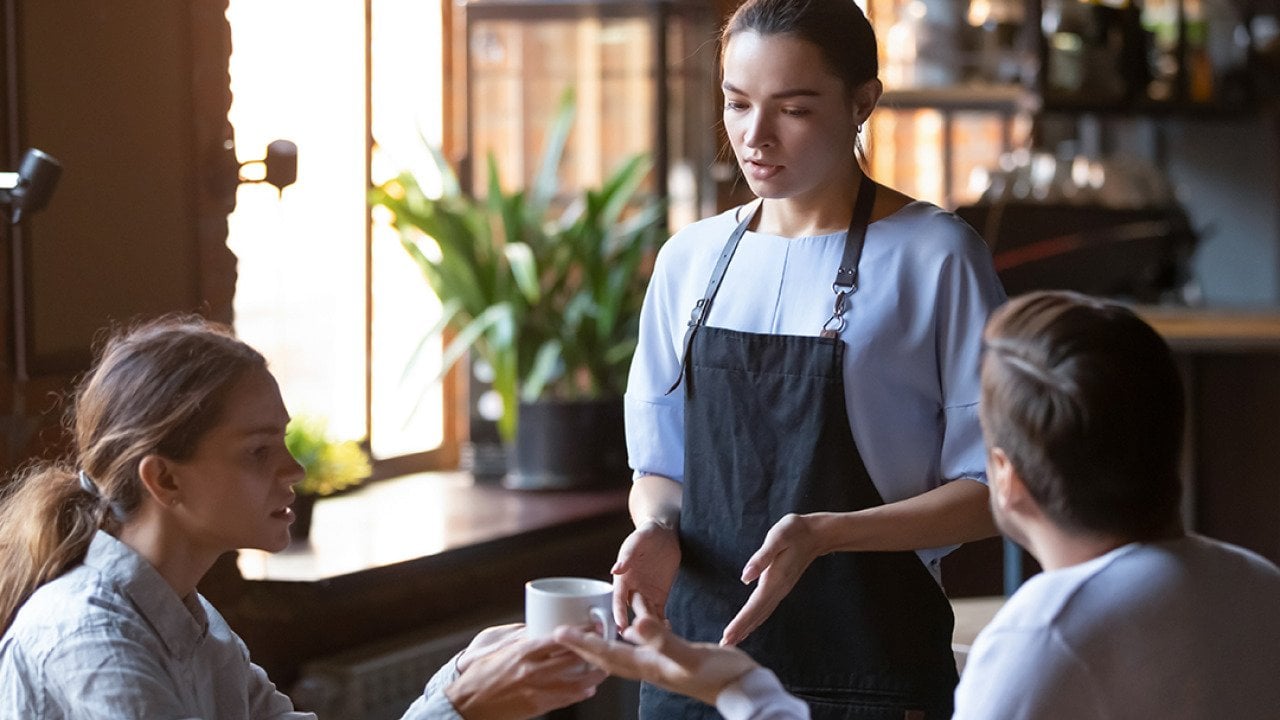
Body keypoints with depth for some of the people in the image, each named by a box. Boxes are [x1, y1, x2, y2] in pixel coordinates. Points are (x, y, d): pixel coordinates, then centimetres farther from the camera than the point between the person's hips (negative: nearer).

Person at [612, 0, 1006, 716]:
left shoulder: (935, 256, -8)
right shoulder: (691, 259, 7)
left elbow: (988, 489, -9)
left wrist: (824, 534, -22)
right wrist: (658, 529, -9)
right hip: (697, 649, 4)